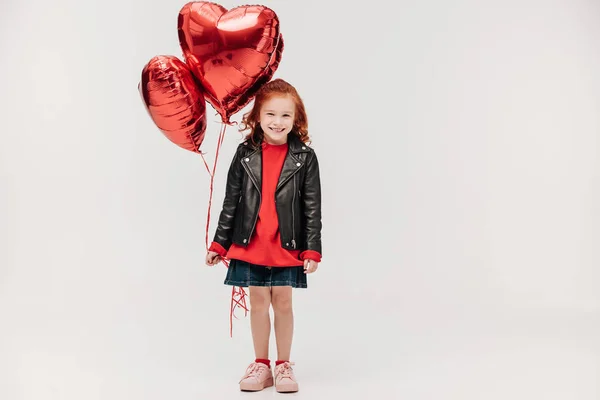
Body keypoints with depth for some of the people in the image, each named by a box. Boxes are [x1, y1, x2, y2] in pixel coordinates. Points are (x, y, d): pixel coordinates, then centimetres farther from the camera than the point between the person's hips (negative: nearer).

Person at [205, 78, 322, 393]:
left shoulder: (305, 157, -5)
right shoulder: (245, 153, -1)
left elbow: (312, 207, -4)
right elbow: (231, 201, 3)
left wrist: (312, 250, -8)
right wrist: (219, 244, 4)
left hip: (287, 247, -1)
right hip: (250, 244, 1)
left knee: (283, 304, 9)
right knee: (258, 304, 11)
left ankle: (283, 365, 25)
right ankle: (261, 365, 26)